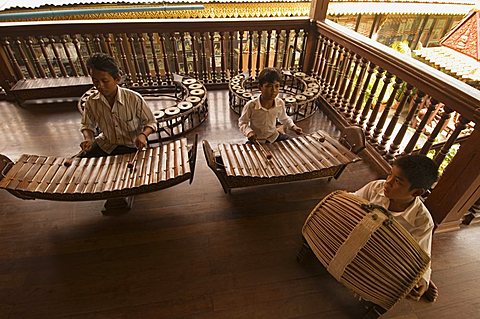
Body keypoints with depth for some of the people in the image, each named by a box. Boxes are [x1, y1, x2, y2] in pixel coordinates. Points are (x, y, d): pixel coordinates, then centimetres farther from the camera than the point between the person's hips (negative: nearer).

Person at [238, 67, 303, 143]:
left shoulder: (280, 103, -12)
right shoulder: (251, 106, -25)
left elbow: (284, 118, 10)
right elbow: (242, 123, -10)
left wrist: (293, 126, -4)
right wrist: (248, 132, -29)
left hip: (274, 136, 4)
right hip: (256, 140, -3)